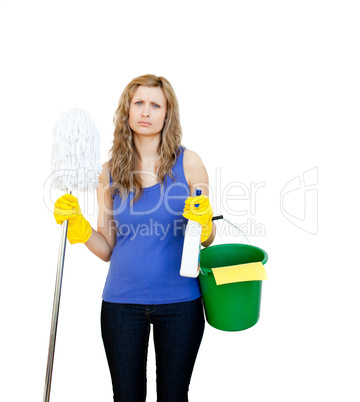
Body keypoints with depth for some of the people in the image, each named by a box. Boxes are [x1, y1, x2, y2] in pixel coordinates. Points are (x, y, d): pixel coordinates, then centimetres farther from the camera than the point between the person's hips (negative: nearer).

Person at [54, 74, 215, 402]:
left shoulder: (188, 162, -3)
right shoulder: (110, 171, 2)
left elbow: (207, 239, 2)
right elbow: (107, 249, 6)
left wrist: (203, 224, -19)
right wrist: (78, 227, -11)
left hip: (179, 302, -1)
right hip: (121, 301, 1)